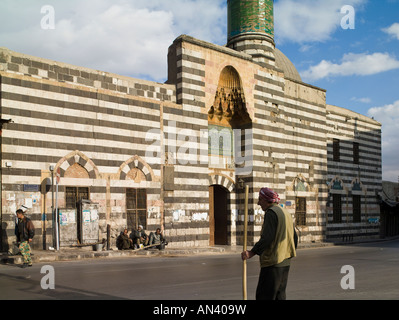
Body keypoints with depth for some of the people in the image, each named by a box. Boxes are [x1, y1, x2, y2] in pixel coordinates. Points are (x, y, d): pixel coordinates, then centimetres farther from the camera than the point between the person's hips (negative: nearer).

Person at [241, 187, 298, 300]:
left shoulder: (271, 212, -11)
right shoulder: (286, 212, 18)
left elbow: (267, 238, -21)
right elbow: (294, 238, 19)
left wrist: (252, 252, -20)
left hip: (272, 262, -10)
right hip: (285, 262, 10)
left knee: (264, 296, -7)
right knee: (279, 295, 14)